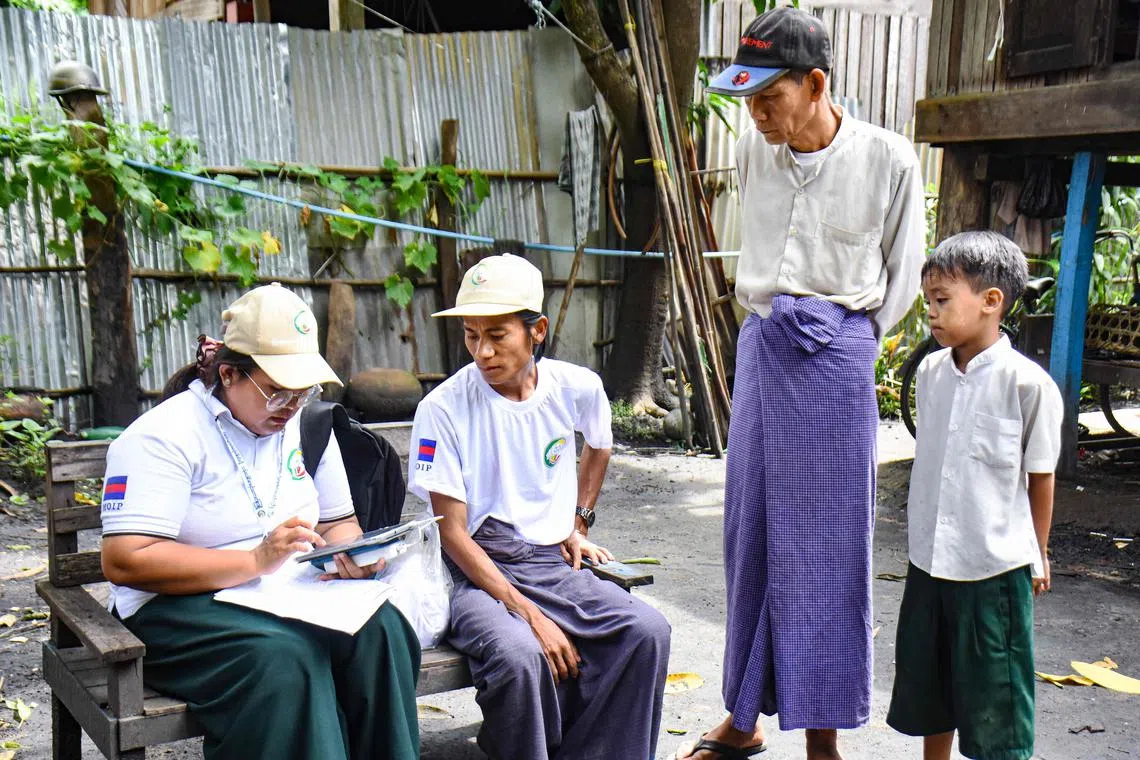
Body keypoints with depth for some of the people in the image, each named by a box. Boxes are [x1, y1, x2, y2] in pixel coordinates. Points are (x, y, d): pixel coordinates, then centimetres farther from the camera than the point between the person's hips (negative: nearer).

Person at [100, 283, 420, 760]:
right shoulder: (164, 436, -9)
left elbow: (339, 522, 19)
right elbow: (123, 561, -18)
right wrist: (257, 560, -22)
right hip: (182, 605, -5)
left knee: (379, 629, -25)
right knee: (285, 658, -35)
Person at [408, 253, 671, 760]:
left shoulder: (578, 389, 0)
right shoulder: (443, 409, -11)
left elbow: (599, 445, 26)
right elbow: (453, 533, -12)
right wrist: (531, 615, -19)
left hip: (555, 563, 4)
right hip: (477, 570, -4)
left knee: (647, 630, -21)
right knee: (519, 652, -34)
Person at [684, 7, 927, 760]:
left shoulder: (888, 159, -9)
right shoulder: (754, 150, 3)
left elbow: (902, 274, 4)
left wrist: (851, 338, 6)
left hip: (837, 357, -4)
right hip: (761, 349, 4)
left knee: (828, 546, 2)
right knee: (751, 535, 10)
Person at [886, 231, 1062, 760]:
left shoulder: (1027, 383, -15)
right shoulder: (930, 373, 2)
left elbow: (1040, 475, -5)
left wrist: (1038, 553, 5)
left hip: (996, 567, -6)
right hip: (928, 558, 6)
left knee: (995, 700, 5)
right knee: (926, 683, 19)